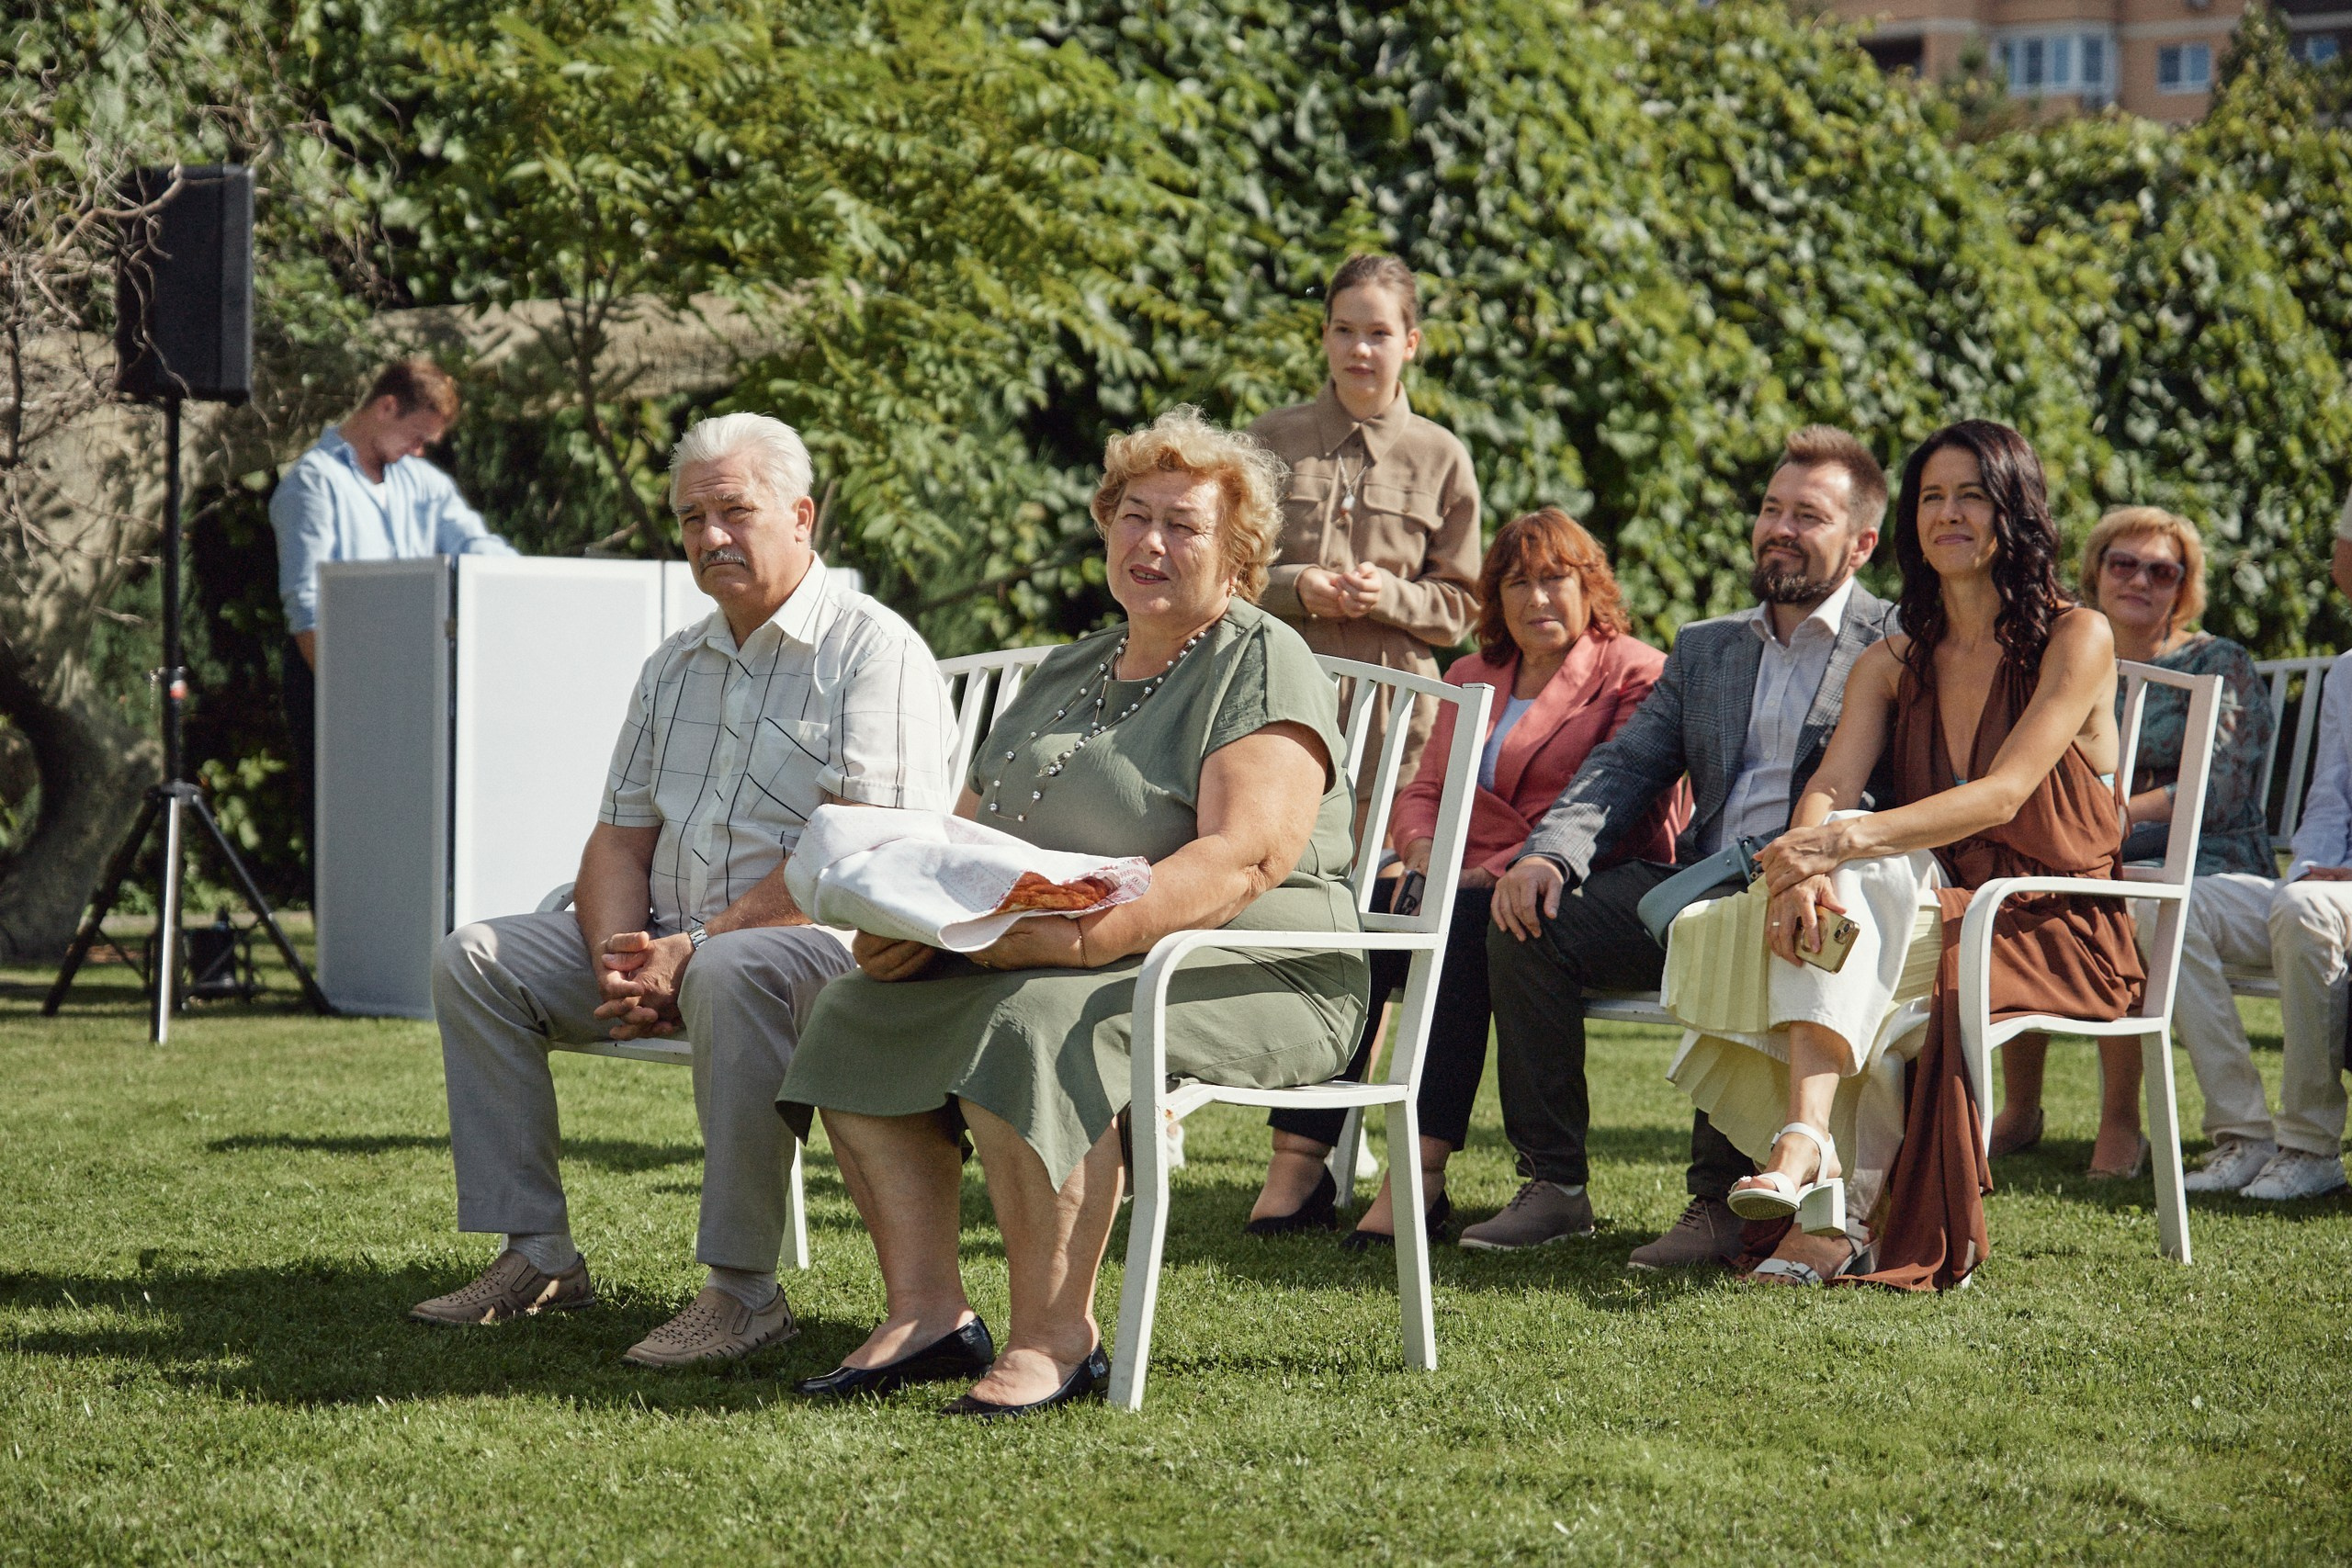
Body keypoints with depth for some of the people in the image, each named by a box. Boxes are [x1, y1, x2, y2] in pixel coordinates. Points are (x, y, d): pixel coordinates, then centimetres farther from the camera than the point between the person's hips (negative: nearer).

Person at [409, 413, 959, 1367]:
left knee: (730, 976, -40)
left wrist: (695, 949, -22)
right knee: (473, 961, -4)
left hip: (828, 940, -8)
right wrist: (617, 958, -7)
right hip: (671, 942, 8)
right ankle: (537, 1255, -5)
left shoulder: (874, 652, -8)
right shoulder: (675, 668, 17)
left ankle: (744, 1289, -34)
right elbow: (619, 839, 16)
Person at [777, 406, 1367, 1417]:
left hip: (1246, 975, -8)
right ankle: (925, 1311, -13)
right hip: (1054, 956, 8)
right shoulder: (1068, 673, 21)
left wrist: (1089, 933, -32)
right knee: (860, 1016, -10)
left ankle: (1055, 1337, -27)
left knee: (1037, 1023, -35)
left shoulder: (1262, 668, -5)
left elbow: (1248, 857, -20)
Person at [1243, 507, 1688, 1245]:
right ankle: (1297, 1164, -29)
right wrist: (1422, 847, -3)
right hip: (1462, 885, 6)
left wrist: (1495, 873, -20)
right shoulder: (1471, 678, 24)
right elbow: (1424, 789, 23)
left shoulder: (1634, 673, 1)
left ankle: (1420, 1178, -41)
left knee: (1462, 933, -35)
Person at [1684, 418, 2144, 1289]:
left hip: (2062, 933, -4)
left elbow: (2002, 795, -19)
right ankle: (1809, 1136, -45)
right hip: (1941, 908, 4)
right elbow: (1831, 787, -5)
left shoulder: (2078, 638, -5)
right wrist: (1802, 863, -30)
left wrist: (1848, 840, -32)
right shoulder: (1893, 662, 12)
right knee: (1834, 883, -28)